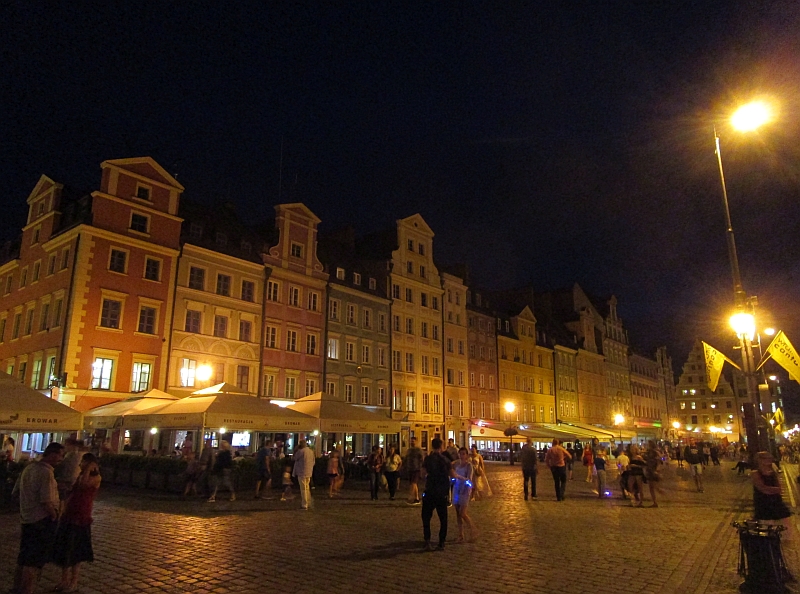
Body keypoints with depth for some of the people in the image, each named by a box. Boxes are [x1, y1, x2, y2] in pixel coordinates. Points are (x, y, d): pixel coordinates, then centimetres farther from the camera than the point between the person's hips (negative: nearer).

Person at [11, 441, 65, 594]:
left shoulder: (29, 467, 5)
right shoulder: (46, 472, -22)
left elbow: (16, 491, 13)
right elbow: (46, 502, -25)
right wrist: (55, 516, -9)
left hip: (27, 518, 9)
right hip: (42, 520, -9)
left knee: (24, 557, 22)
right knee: (35, 560, 3)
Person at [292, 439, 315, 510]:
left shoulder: (301, 451, -14)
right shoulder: (311, 451, 8)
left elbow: (294, 458, -1)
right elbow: (313, 461, 14)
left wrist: (296, 449, 2)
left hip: (302, 473, -7)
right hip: (309, 472, 7)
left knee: (303, 489, -1)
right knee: (307, 488, 18)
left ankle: (304, 505, 2)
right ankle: (308, 503, 23)